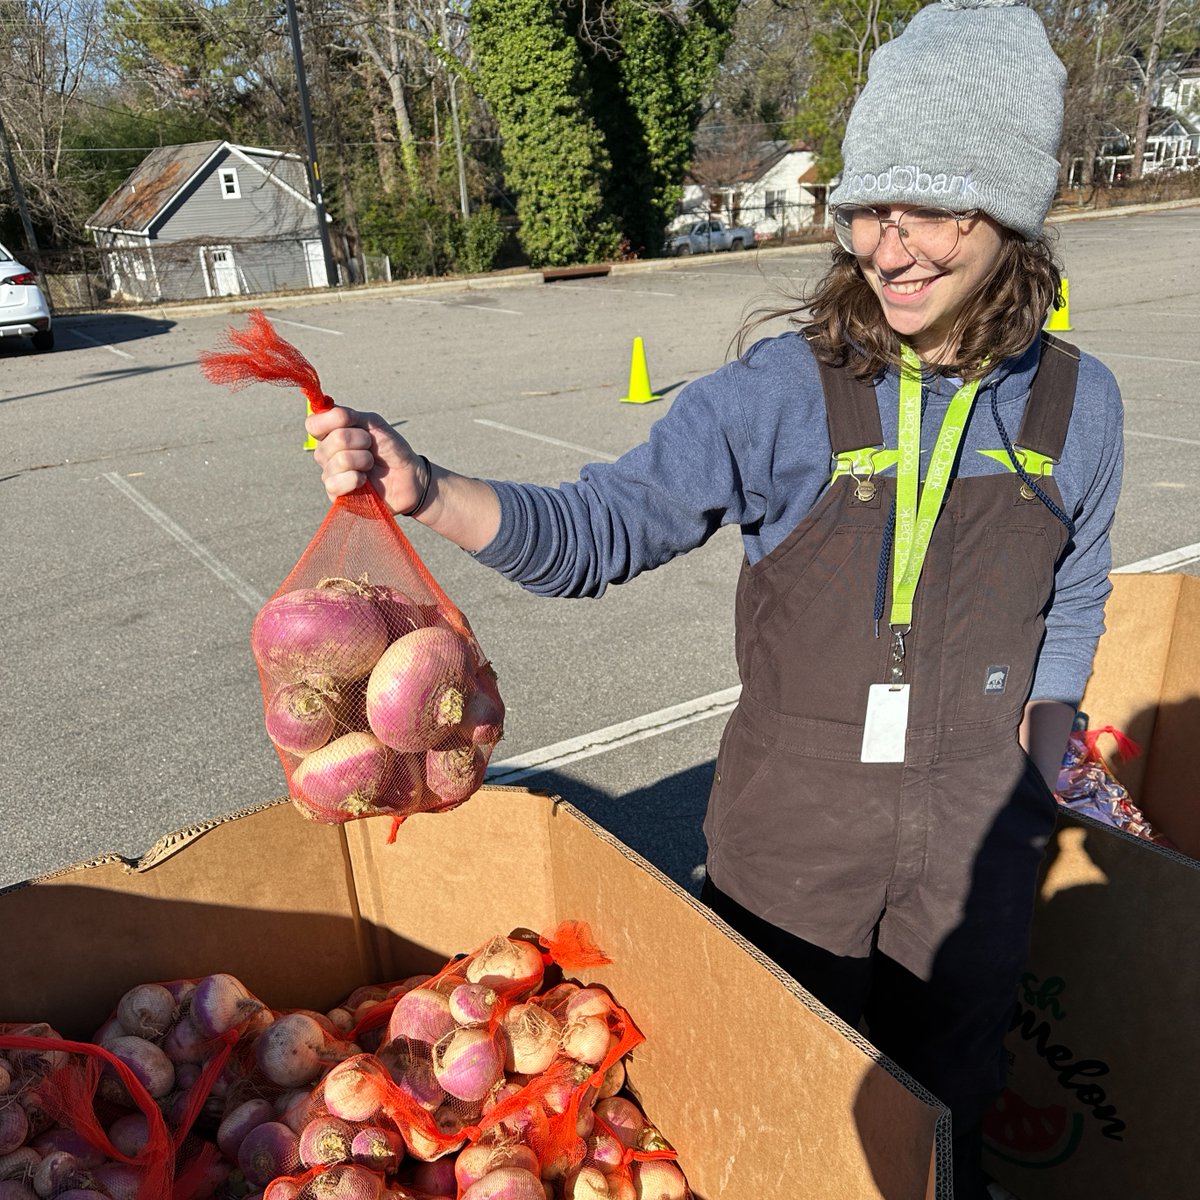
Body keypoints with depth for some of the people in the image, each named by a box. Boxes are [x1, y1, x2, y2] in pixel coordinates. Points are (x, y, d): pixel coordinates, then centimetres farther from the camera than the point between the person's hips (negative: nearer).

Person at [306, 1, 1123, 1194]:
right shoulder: (782, 392, -16)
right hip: (794, 817, -2)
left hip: (975, 826, 3)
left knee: (945, 1095, 24)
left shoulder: (1075, 403, -5)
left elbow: (1069, 603, 9)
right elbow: (593, 532, -18)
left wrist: (1029, 779, 7)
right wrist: (422, 489, -34)